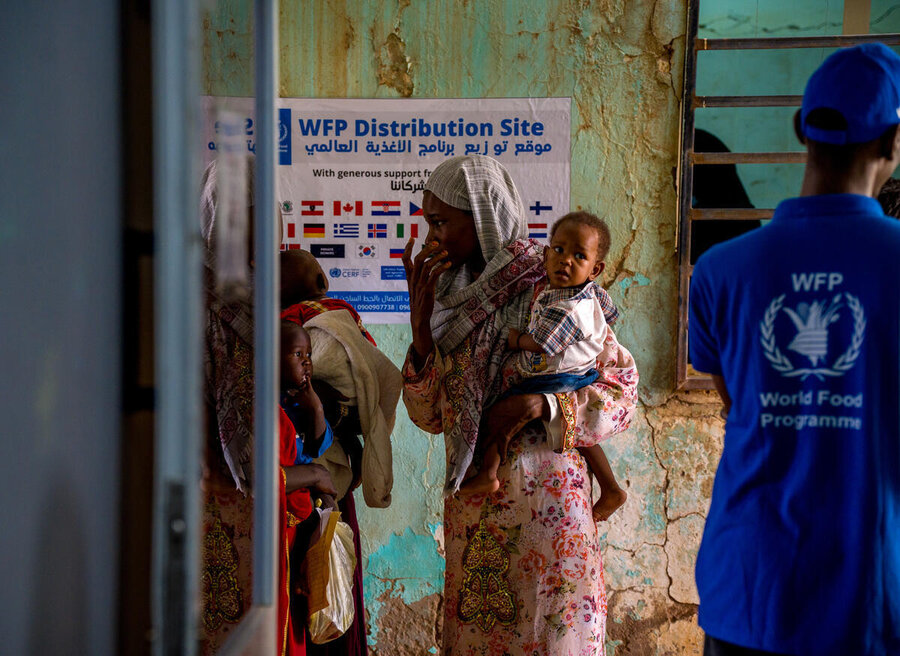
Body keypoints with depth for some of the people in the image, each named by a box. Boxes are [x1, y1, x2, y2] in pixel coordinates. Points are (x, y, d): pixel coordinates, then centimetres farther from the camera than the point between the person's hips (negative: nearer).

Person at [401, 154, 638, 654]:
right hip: (471, 513, 5)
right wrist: (421, 327, -7)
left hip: (542, 502, -5)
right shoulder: (452, 297, 7)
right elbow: (430, 416, 6)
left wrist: (542, 405, -22)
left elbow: (621, 392, -7)